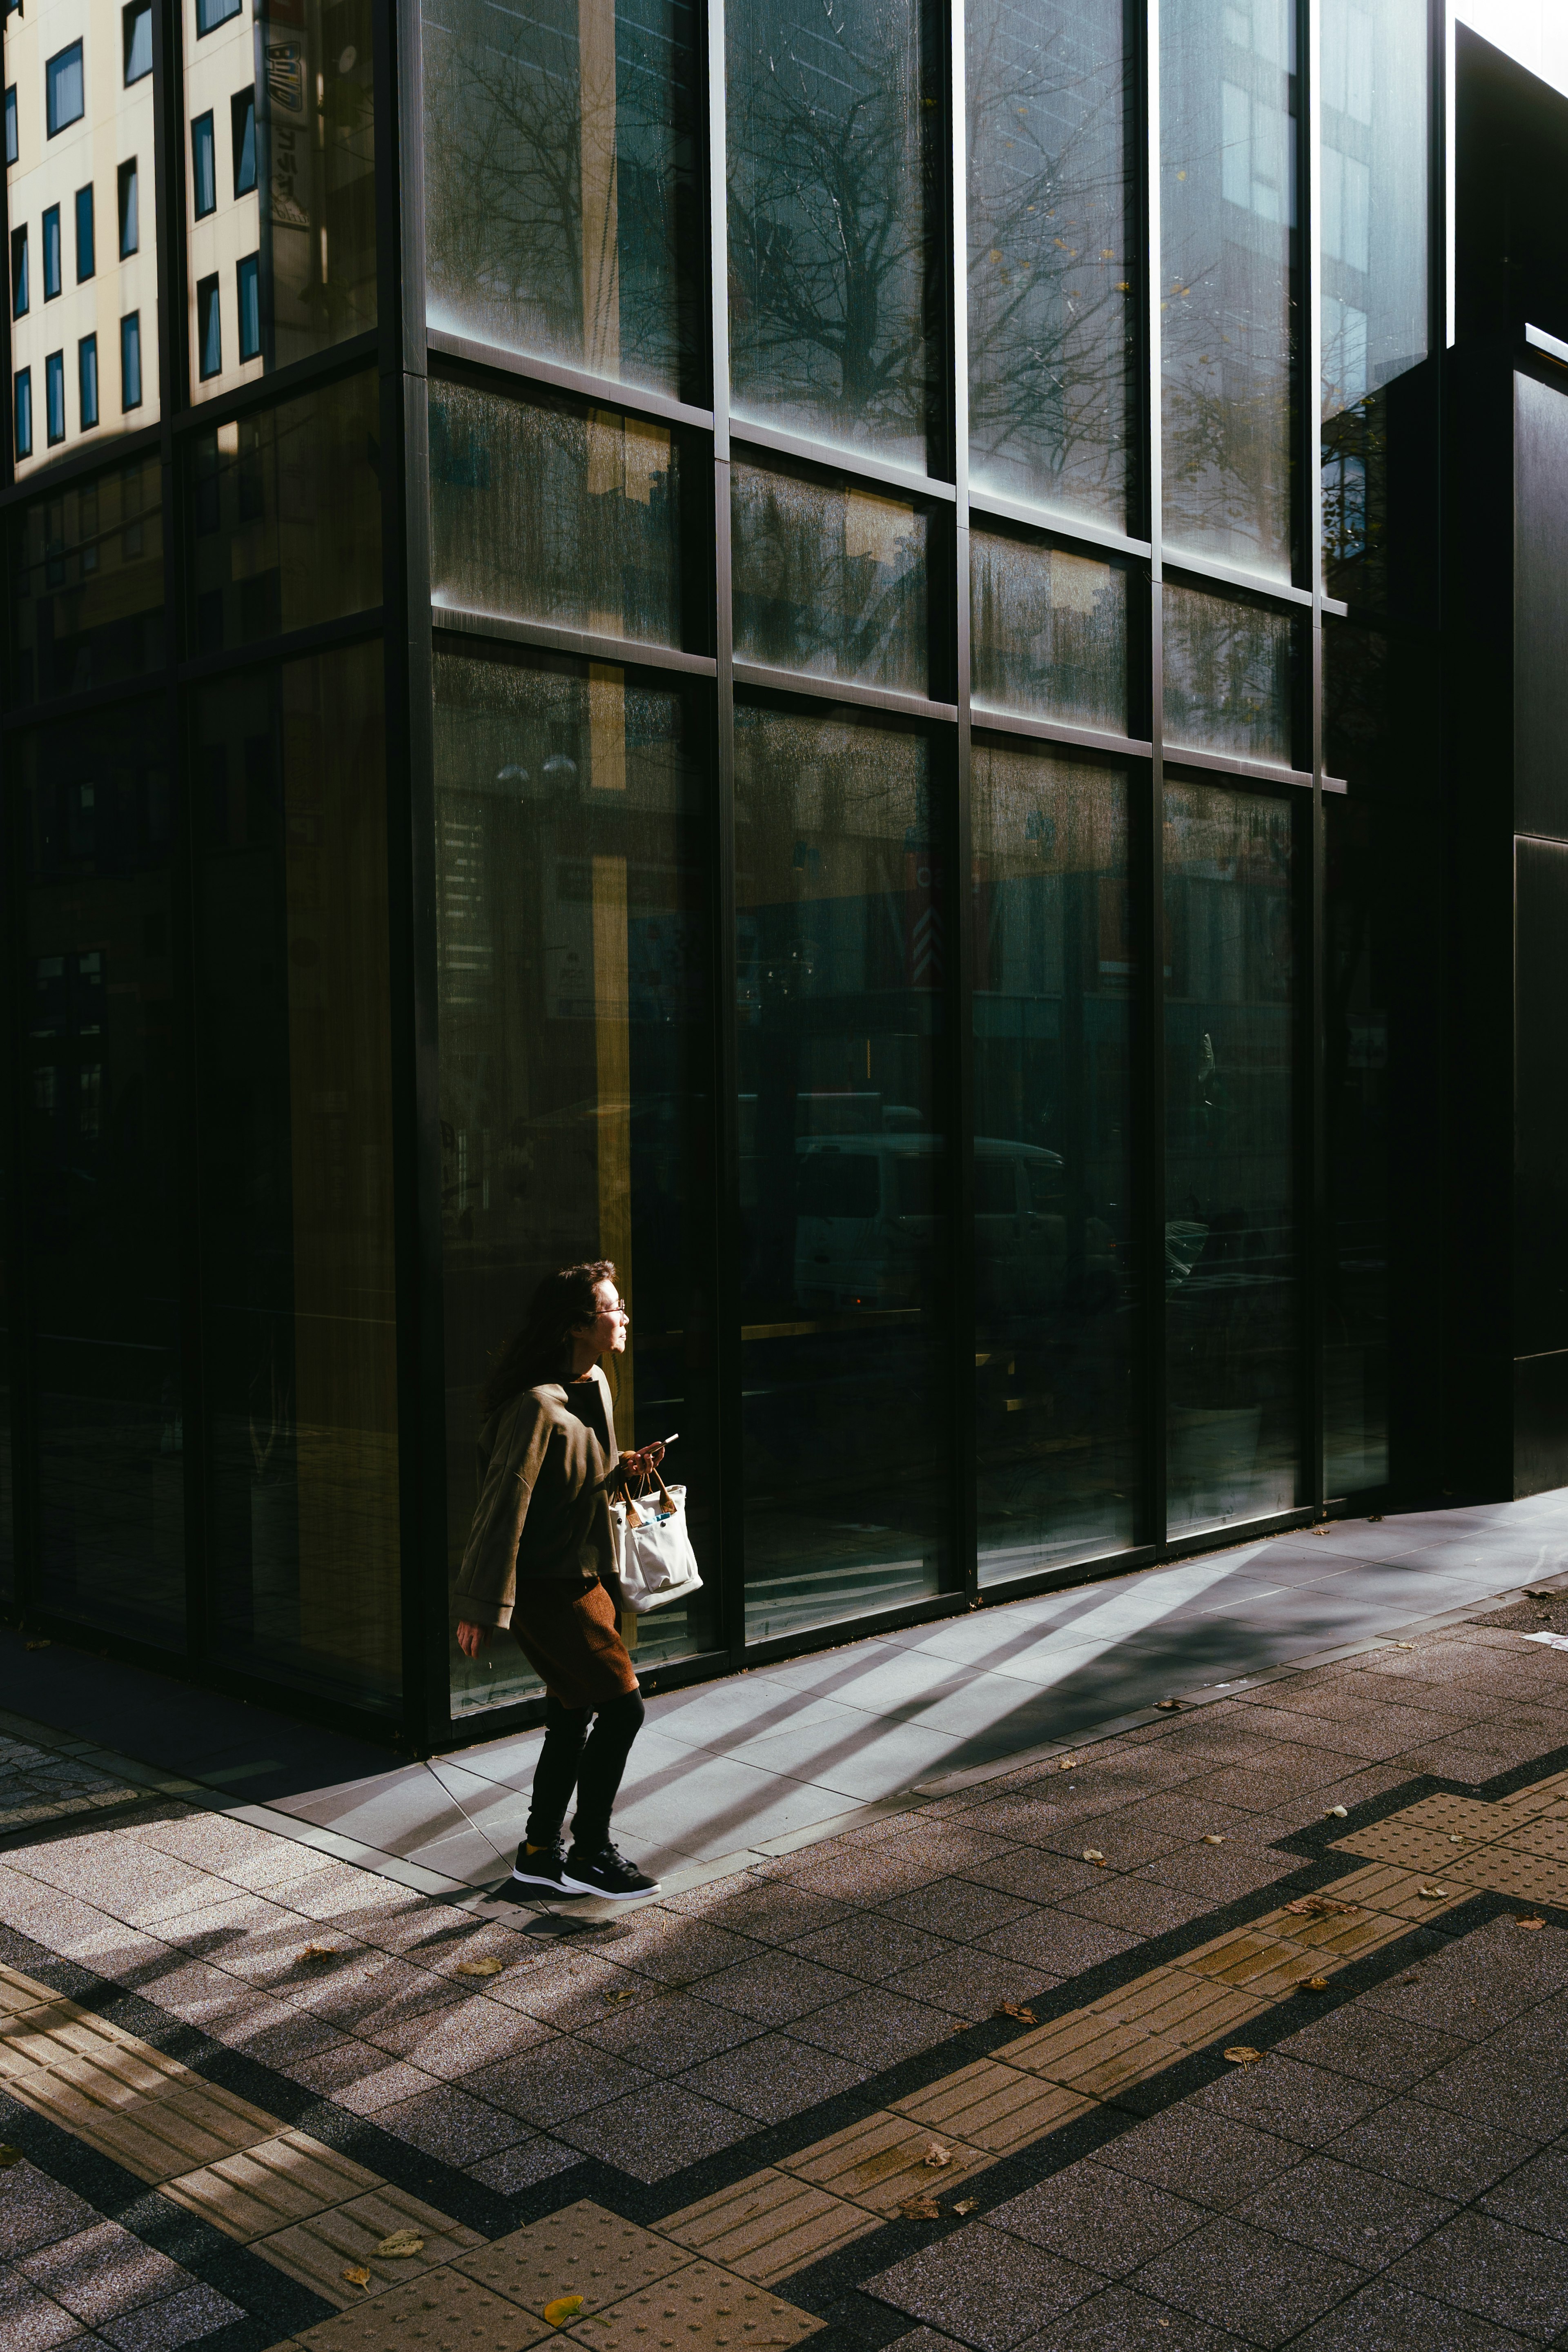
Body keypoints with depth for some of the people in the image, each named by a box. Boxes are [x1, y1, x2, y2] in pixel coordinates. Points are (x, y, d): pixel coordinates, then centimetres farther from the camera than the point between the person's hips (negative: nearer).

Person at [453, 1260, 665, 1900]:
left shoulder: (596, 1387, 7)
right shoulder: (537, 1404, -23)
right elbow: (505, 1505, -22)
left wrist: (625, 1467, 2)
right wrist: (483, 1606, -20)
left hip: (585, 1576, 9)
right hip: (549, 1587, -9)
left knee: (574, 1718, 15)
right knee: (622, 1705, -8)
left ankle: (540, 1852, 27)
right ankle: (589, 1855, 7)